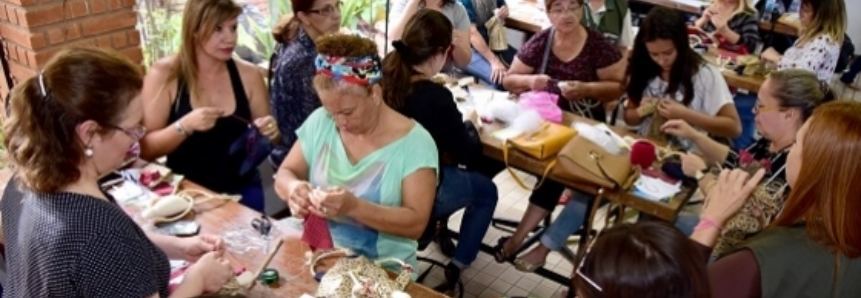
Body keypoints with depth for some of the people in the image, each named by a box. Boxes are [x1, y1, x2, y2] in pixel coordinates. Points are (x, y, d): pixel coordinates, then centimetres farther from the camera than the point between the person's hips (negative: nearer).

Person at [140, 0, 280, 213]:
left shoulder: (249, 75, -4)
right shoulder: (164, 74, -10)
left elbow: (265, 140, 8)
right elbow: (146, 149, -11)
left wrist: (269, 133, -14)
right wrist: (185, 126, -26)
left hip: (242, 191, 2)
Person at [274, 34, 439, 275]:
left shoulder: (414, 143, -13)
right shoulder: (319, 121, 0)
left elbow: (416, 224, -16)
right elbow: (285, 174, 8)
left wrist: (354, 207, -30)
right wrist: (293, 188, -17)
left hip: (381, 269, -1)